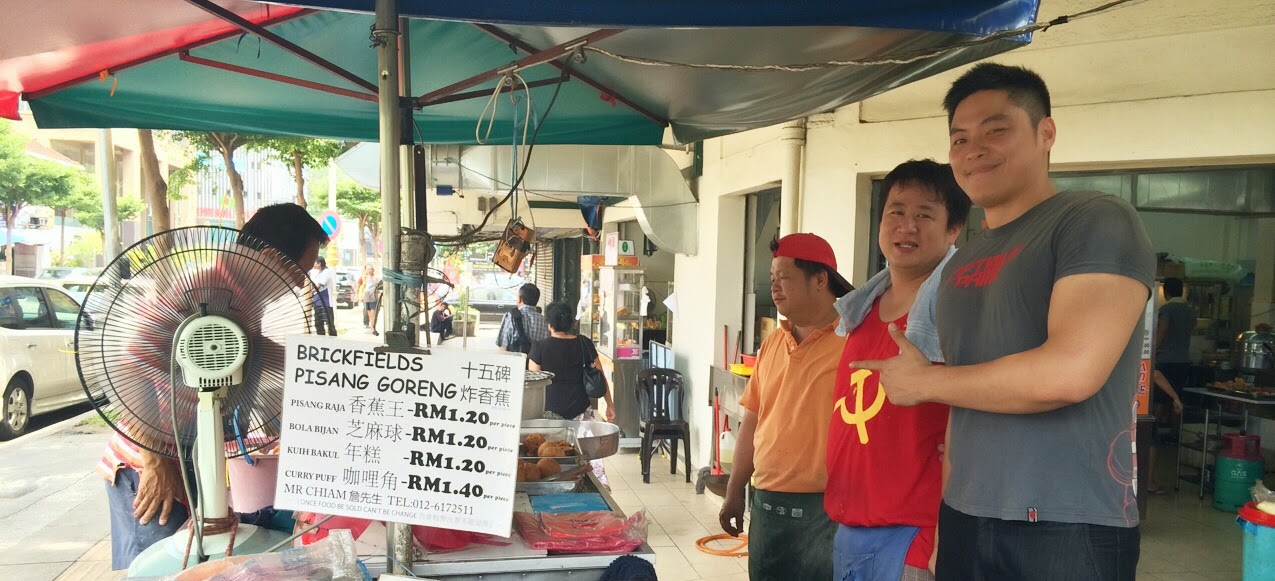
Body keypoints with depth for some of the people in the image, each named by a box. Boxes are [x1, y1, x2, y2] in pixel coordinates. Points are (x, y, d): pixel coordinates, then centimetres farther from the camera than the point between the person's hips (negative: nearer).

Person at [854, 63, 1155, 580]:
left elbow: (1071, 372, -23)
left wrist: (923, 381, -11)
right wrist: (944, 507, 7)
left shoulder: (1096, 222, -9)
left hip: (1068, 528, -6)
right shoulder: (960, 264, 12)